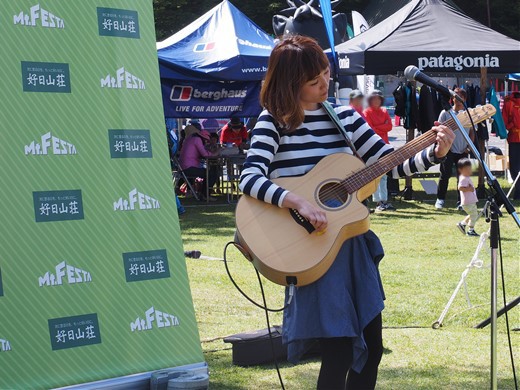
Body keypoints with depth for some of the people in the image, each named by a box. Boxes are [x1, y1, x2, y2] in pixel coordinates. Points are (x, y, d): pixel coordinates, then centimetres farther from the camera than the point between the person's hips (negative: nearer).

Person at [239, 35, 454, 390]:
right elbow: (250, 179, -20)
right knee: (340, 351, -9)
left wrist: (435, 153, -7)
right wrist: (299, 202, -32)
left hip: (351, 238, 6)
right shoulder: (275, 122, -6)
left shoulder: (344, 117, 8)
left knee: (371, 347, 8)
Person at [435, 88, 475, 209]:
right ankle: (440, 199, 10)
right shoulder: (446, 113, -1)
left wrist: (469, 146, 0)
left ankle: (461, 202, 9)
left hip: (463, 151, 2)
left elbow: (472, 132, 11)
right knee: (445, 175, -3)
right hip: (448, 150, -2)